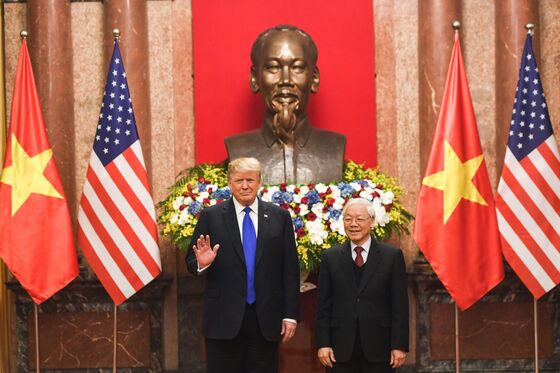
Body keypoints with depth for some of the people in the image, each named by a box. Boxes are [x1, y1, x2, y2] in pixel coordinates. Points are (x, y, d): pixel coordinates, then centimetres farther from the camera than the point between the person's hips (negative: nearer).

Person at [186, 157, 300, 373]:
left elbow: (290, 269, 5)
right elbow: (191, 262, 3)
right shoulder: (211, 216, 2)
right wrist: (201, 264, -21)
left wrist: (291, 315, 1)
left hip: (266, 319, 1)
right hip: (224, 318, -1)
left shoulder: (279, 217, 6)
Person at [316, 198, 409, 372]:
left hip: (379, 347, -1)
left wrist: (399, 345, -6)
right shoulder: (330, 257, 8)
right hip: (342, 348, 1)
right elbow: (323, 304, 6)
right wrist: (323, 344, -1)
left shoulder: (392, 256, 2)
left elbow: (400, 305, 0)